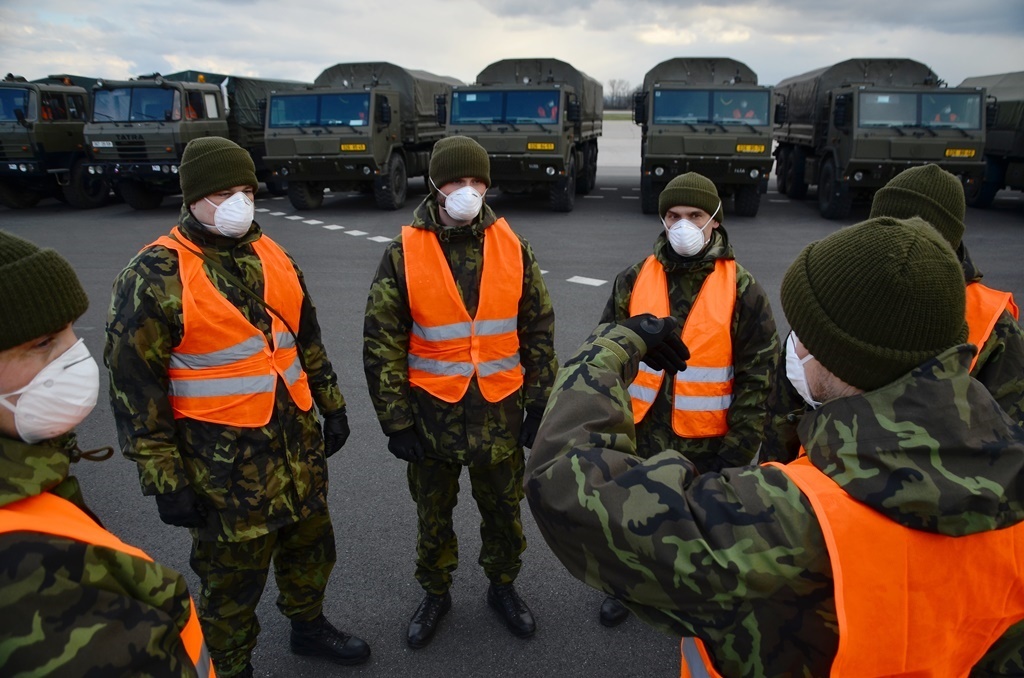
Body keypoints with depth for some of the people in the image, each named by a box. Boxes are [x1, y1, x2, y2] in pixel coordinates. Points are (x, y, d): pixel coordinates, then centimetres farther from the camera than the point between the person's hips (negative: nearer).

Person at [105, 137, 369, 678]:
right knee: (232, 574, 11)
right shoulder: (154, 276, -15)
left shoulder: (273, 257, 5)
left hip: (299, 443, 7)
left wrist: (332, 405, 16)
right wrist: (164, 480, -13)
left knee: (310, 546, 23)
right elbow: (135, 387, -13)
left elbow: (306, 339, 15)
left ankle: (308, 625, 49)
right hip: (224, 461, -6)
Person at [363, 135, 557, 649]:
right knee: (433, 514, 17)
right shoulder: (403, 254, -9)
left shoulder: (514, 250, -3)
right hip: (432, 411, -1)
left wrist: (539, 403, 3)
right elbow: (381, 343, -7)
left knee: (503, 508, 17)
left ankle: (503, 587, 42)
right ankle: (435, 594, 40)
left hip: (499, 410, 2)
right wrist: (396, 421, -7)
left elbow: (538, 332, 4)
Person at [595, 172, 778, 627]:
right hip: (641, 433, 2)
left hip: (707, 440, -2)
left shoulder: (742, 290, -9)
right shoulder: (634, 281, -3)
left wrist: (739, 446, -9)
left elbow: (757, 377, -7)